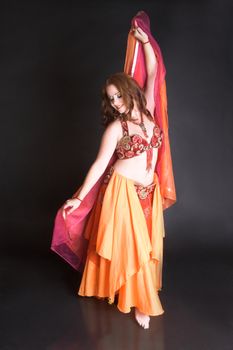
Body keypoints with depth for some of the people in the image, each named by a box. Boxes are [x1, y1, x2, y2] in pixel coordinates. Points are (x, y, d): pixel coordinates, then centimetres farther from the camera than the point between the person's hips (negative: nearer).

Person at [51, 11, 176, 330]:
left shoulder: (147, 111, 3)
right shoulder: (115, 127, -9)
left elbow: (153, 72, 6)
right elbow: (100, 165, -10)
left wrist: (145, 39, 5)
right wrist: (79, 197, -13)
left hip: (149, 192, 5)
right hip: (122, 190, -5)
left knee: (146, 245, 14)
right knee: (129, 245, 4)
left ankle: (136, 291, 35)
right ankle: (141, 301, 21)